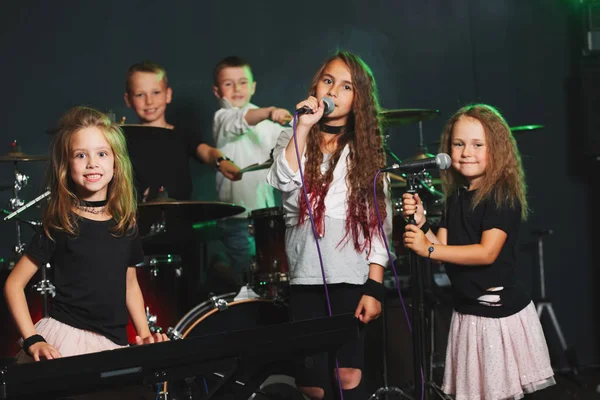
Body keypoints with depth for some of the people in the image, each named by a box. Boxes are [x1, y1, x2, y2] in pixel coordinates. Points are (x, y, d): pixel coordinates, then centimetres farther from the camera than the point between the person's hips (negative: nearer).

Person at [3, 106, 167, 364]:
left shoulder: (125, 224, 6)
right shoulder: (60, 225, -6)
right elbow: (14, 284, -4)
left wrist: (145, 335, 5)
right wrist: (33, 340, -15)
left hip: (112, 343, 5)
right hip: (63, 337, -4)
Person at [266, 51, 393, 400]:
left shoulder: (367, 151, 8)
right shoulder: (293, 140, 9)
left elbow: (378, 224, 2)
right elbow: (284, 181, -14)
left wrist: (374, 287, -7)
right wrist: (304, 126, -14)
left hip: (353, 279, -1)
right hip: (307, 279, 1)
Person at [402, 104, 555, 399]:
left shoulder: (503, 195, -14)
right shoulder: (455, 197, 9)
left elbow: (487, 252, -22)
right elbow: (442, 250, 4)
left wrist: (428, 249, -23)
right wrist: (420, 222, -13)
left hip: (501, 312, -7)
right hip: (467, 312, 7)